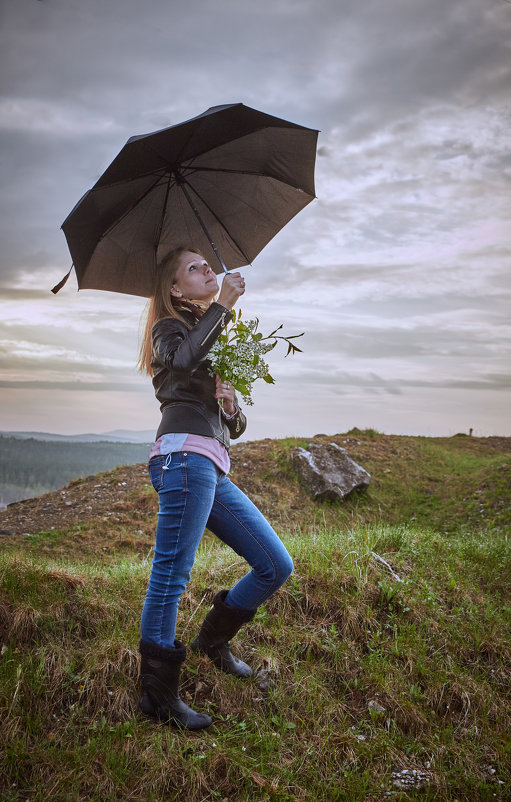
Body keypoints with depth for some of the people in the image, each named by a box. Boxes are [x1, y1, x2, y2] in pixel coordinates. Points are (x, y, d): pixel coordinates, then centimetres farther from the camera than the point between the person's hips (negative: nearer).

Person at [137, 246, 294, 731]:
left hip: (214, 471, 8)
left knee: (276, 567, 7)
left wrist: (231, 405, 4)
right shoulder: (171, 328, 10)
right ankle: (158, 697, 0)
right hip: (185, 454, -8)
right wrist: (222, 304, -7)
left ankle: (213, 640, 24)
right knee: (171, 577, -10)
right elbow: (184, 358, -18)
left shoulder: (218, 341, 31)